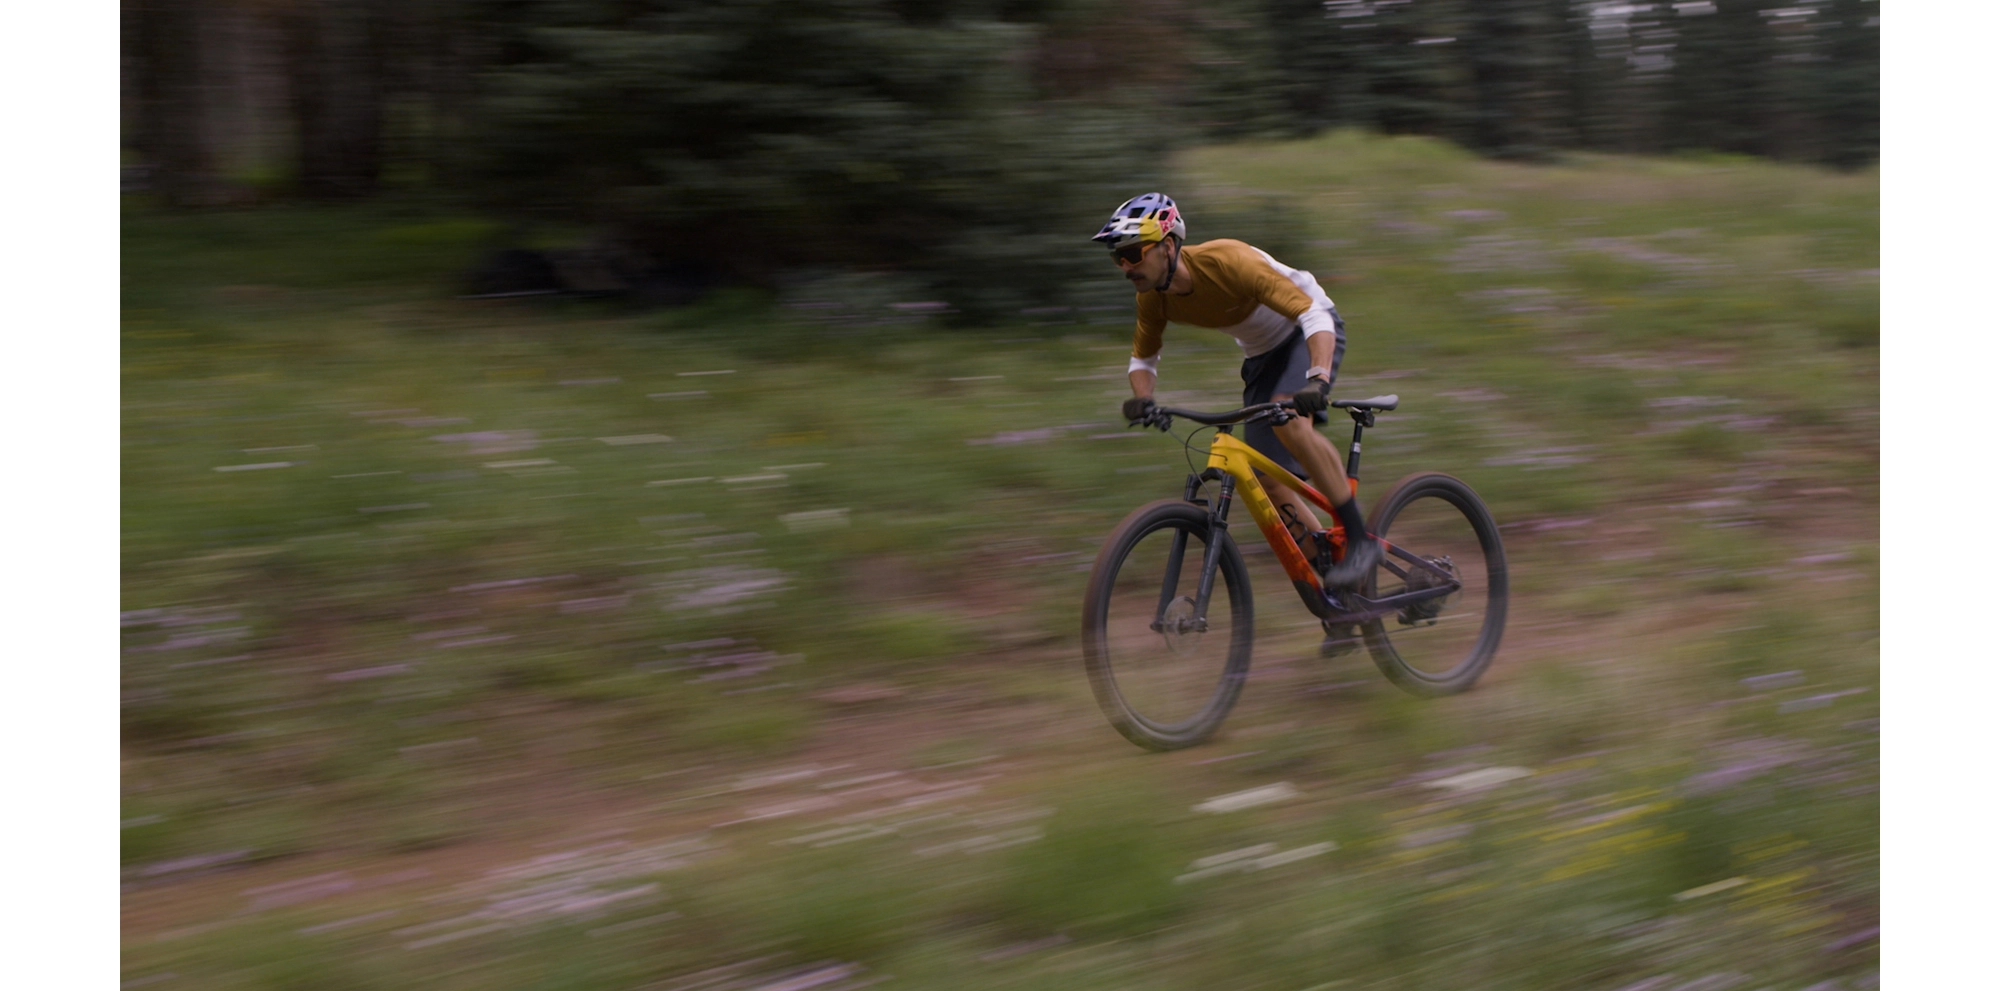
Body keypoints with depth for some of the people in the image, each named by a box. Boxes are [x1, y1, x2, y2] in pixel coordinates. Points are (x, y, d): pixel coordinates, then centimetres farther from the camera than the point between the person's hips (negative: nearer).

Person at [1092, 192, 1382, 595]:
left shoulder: (1227, 261, -33)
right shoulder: (1153, 296, -14)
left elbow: (1314, 314, -36)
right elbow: (1143, 357, 4)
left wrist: (1318, 380, -51)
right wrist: (1142, 399, -18)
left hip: (1308, 333, -7)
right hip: (1263, 355, 7)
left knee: (1289, 421, -35)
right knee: (1268, 483, -4)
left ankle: (1361, 540, -25)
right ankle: (1333, 574, 10)